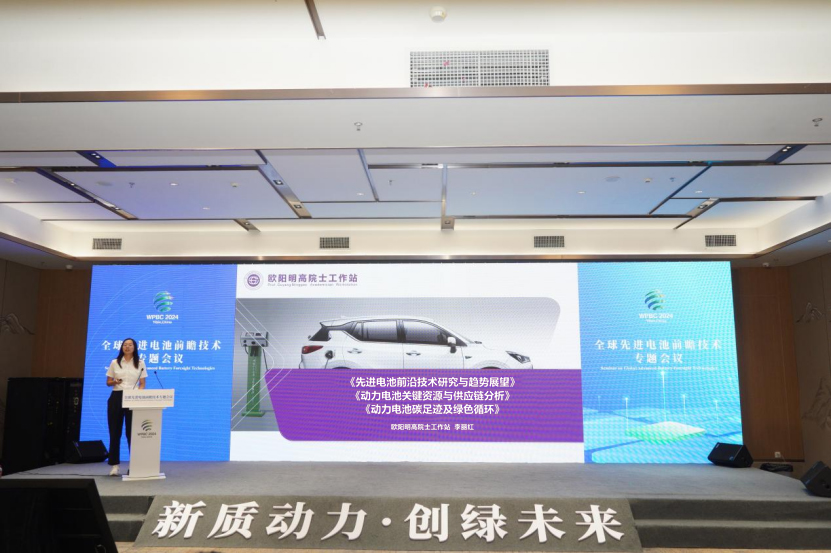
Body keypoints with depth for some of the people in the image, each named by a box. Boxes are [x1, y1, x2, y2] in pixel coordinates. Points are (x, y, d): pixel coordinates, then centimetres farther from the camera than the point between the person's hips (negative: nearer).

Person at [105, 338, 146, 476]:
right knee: (115, 432, 1)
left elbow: (142, 384, 5)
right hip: (116, 398, 1)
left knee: (132, 432, -1)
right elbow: (108, 382, 9)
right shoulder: (115, 363, 7)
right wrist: (115, 382, -13)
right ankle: (115, 465, 7)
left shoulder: (140, 363, 5)